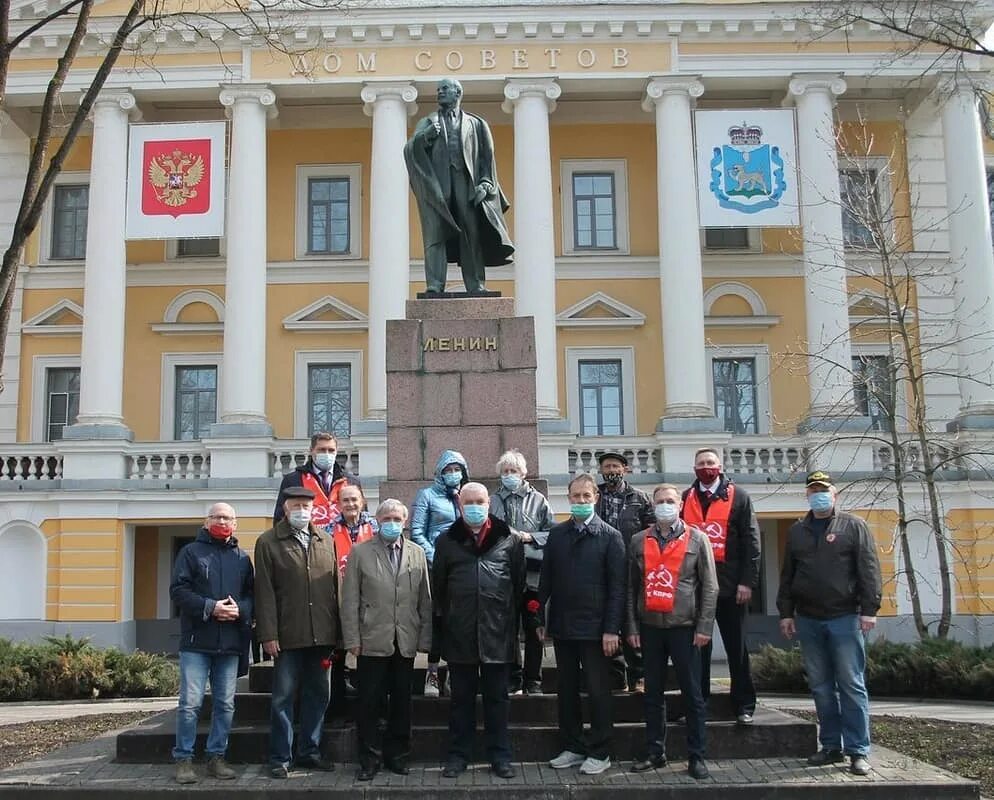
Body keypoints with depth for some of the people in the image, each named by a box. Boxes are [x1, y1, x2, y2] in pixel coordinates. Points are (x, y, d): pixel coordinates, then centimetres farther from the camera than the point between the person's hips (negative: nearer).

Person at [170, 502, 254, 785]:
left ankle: (216, 758, 16)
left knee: (225, 704, 6)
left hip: (231, 643, 3)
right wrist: (210, 607, -16)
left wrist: (240, 609, -11)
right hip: (197, 641, -3)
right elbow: (178, 590, -5)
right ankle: (183, 759, 4)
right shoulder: (191, 552, 4)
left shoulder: (242, 558, 13)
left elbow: (253, 594, 11)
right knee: (190, 702, -5)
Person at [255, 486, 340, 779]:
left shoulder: (326, 541, 12)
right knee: (283, 697, 2)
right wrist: (269, 634, -10)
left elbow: (336, 586, 11)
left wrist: (337, 629, 6)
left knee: (318, 694, 11)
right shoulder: (268, 542, 0)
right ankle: (280, 758, 11)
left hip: (322, 634, 4)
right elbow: (265, 592, -4)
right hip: (288, 635, -4)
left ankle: (309, 751, 24)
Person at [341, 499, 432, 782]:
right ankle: (370, 758, 13)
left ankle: (397, 756, 22)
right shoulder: (360, 553, 1)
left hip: (406, 642, 2)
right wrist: (352, 639, -6)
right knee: (370, 703, 2)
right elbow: (350, 600, -1)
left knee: (401, 702, 9)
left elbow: (425, 599, 7)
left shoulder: (417, 554, 8)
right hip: (372, 641, -2)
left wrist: (425, 638, 2)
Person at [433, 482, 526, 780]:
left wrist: (514, 624, 3)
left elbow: (519, 585, 5)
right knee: (462, 698, 10)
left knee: (497, 698, 8)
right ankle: (458, 755, 18)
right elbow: (438, 587, 8)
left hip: (497, 632, -1)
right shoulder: (446, 541, 6)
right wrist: (440, 626, 5)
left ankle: (500, 755, 17)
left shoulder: (509, 540, 4)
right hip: (459, 633, 1)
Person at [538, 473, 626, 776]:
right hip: (562, 626, 4)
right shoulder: (556, 535, 8)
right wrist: (540, 618, 3)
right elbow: (546, 580, 9)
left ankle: (599, 752, 13)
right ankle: (573, 747, 22)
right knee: (567, 690, 11)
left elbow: (617, 586, -6)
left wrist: (611, 629, -12)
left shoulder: (610, 536, -3)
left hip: (594, 627, -4)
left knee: (598, 691, 3)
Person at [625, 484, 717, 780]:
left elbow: (709, 586, 0)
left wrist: (704, 627, -6)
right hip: (650, 627, 3)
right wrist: (631, 627, 2)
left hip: (684, 627, -2)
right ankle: (655, 753, 17)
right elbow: (631, 587, 8)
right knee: (653, 694, 9)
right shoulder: (639, 541, 8)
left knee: (692, 694, 1)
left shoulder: (697, 539, 2)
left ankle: (696, 757, 8)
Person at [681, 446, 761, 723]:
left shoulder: (738, 497, 2)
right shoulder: (685, 499, 9)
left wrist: (747, 582, -8)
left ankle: (744, 706, 14)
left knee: (736, 648, 5)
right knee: (697, 647, 8)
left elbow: (751, 541, -2)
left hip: (730, 585, -2)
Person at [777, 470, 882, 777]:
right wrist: (786, 612, 9)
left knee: (851, 685, -3)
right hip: (808, 620, 4)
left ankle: (858, 751, 0)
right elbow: (787, 576, 15)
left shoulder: (853, 526, 2)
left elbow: (869, 570, -4)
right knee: (821, 687, 8)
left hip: (845, 617, -4)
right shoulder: (797, 531, 14)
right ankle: (832, 746, 16)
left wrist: (869, 609, -11)